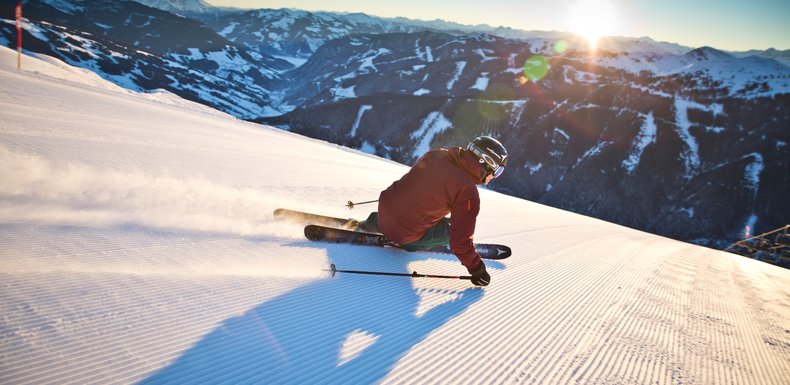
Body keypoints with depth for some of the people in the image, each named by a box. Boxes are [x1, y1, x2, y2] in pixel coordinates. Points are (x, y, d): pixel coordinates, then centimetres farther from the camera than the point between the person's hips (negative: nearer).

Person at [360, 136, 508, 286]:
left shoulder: (436, 154, -2)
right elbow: (460, 241, -20)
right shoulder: (468, 192, -22)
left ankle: (376, 222, 24)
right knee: (452, 233, 9)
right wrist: (477, 269, -4)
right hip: (404, 233, -6)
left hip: (384, 207, 6)